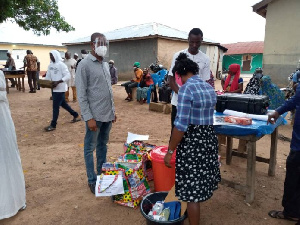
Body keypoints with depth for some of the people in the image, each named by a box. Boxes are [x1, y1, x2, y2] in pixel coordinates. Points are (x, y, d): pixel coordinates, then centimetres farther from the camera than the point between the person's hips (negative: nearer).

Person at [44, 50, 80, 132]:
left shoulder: (61, 64, -13)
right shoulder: (50, 65, 9)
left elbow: (68, 76, -18)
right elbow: (48, 76, 14)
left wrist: (58, 82, -26)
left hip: (60, 88, -8)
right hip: (54, 88, 8)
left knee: (55, 106, -4)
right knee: (63, 104, 18)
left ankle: (53, 125, 6)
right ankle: (76, 115, 34)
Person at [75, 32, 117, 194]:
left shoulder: (105, 64, 12)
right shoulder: (84, 65, -10)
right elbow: (81, 94, -13)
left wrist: (113, 110, 15)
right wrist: (88, 117, -17)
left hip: (107, 114, 7)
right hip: (94, 115, -7)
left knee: (103, 145, 17)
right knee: (90, 148, 7)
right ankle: (92, 180, 20)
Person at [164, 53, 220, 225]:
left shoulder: (186, 89, -17)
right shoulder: (210, 87, 8)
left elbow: (181, 125, -21)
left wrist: (170, 151, -13)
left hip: (192, 141, -9)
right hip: (210, 137, 9)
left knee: (192, 190, 5)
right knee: (202, 180, 25)